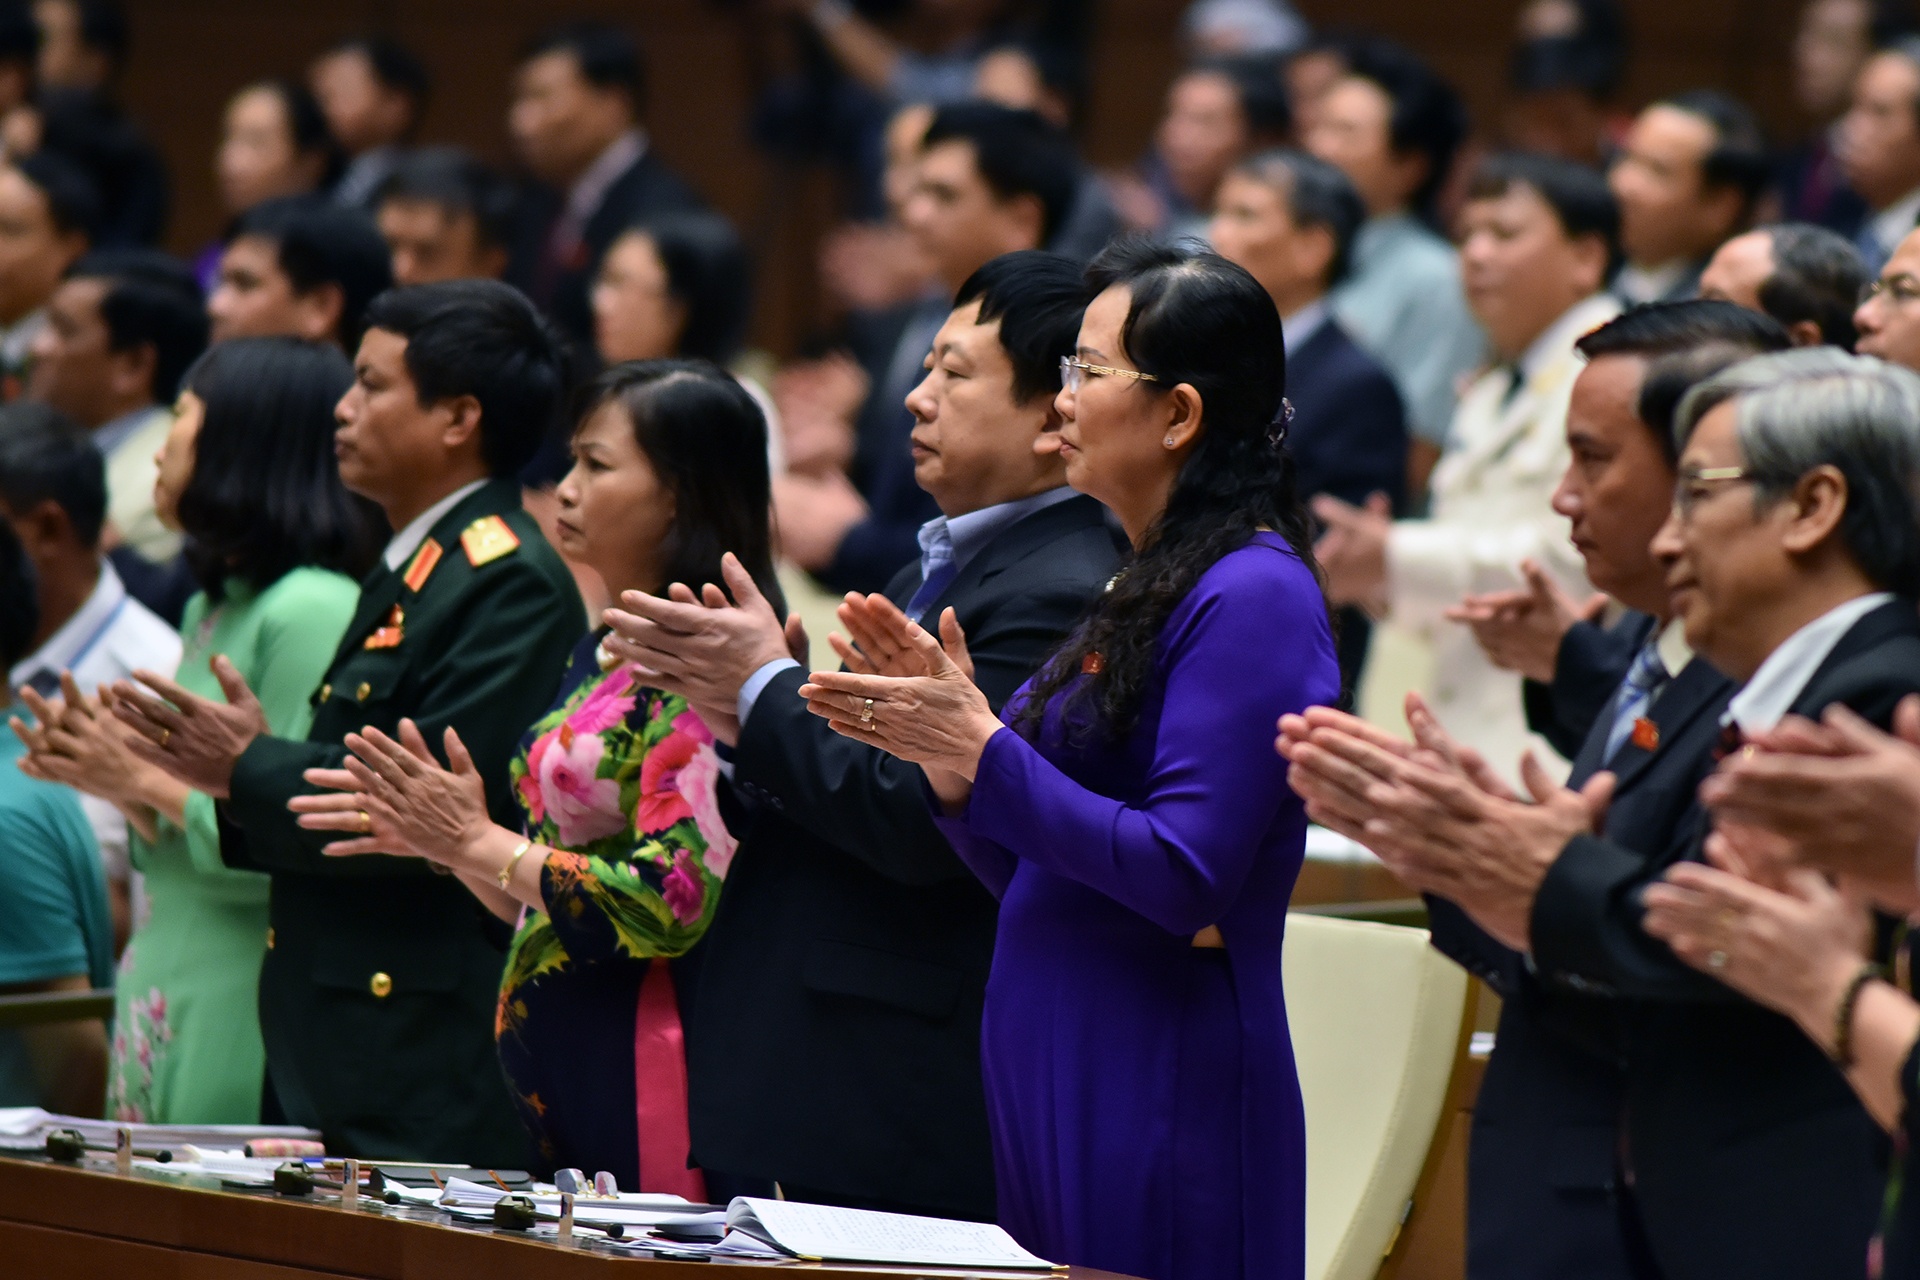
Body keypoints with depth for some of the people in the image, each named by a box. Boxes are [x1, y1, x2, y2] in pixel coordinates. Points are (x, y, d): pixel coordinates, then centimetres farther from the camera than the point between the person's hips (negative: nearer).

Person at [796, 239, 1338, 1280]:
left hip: (1163, 1092, -9)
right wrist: (946, 751, 2)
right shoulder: (1140, 592, 17)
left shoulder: (1251, 597, -13)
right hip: (1054, 1079, 9)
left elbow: (1184, 880, -21)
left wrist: (987, 754, -18)